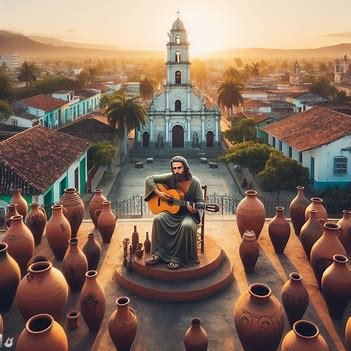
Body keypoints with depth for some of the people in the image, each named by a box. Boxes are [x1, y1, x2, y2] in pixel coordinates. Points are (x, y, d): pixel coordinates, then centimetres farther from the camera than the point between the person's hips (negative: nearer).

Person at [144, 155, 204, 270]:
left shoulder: (195, 182, -9)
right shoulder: (170, 178, -5)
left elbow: (201, 202, -5)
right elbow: (149, 179, -1)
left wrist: (194, 209, -27)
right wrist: (158, 192, -13)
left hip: (189, 214, -2)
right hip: (172, 211, 3)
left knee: (187, 226, -36)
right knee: (158, 219, -27)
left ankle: (178, 258, -21)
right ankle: (158, 254, -18)